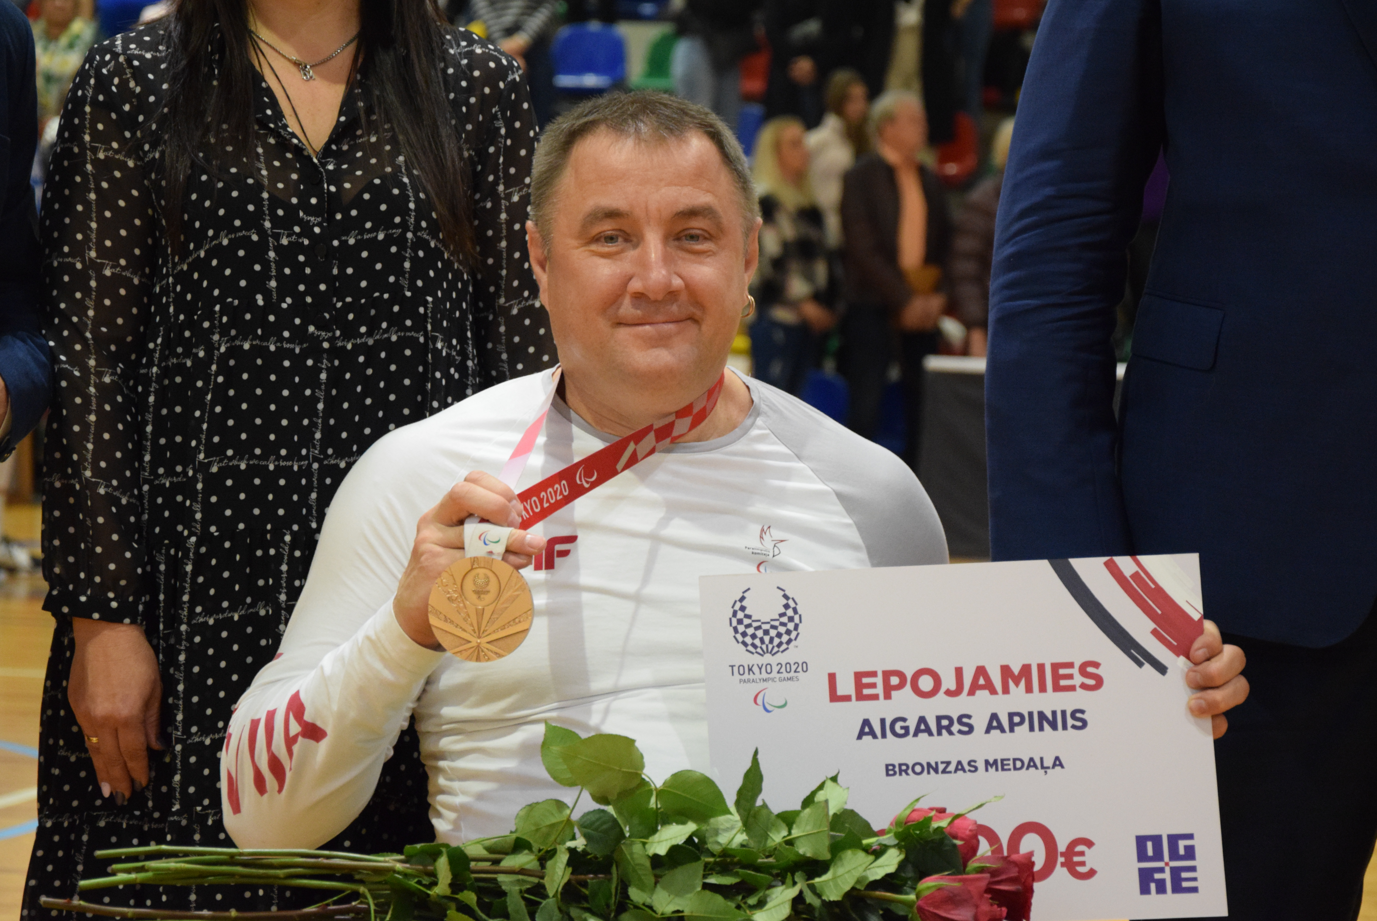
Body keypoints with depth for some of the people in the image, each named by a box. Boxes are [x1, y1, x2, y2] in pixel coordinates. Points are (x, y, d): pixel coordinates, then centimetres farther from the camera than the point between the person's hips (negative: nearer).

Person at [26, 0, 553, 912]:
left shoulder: (481, 86, 8)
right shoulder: (132, 83, 4)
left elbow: (526, 360, 7)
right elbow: (88, 366, 0)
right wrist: (99, 617, -7)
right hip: (203, 589, -1)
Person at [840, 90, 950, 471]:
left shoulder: (929, 182, 14)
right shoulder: (862, 177, -3)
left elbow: (944, 245, 15)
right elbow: (863, 248, -10)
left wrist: (938, 296, -2)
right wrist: (904, 300, -14)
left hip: (922, 307, 5)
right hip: (874, 306, -5)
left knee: (921, 398, 5)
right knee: (866, 407, -6)